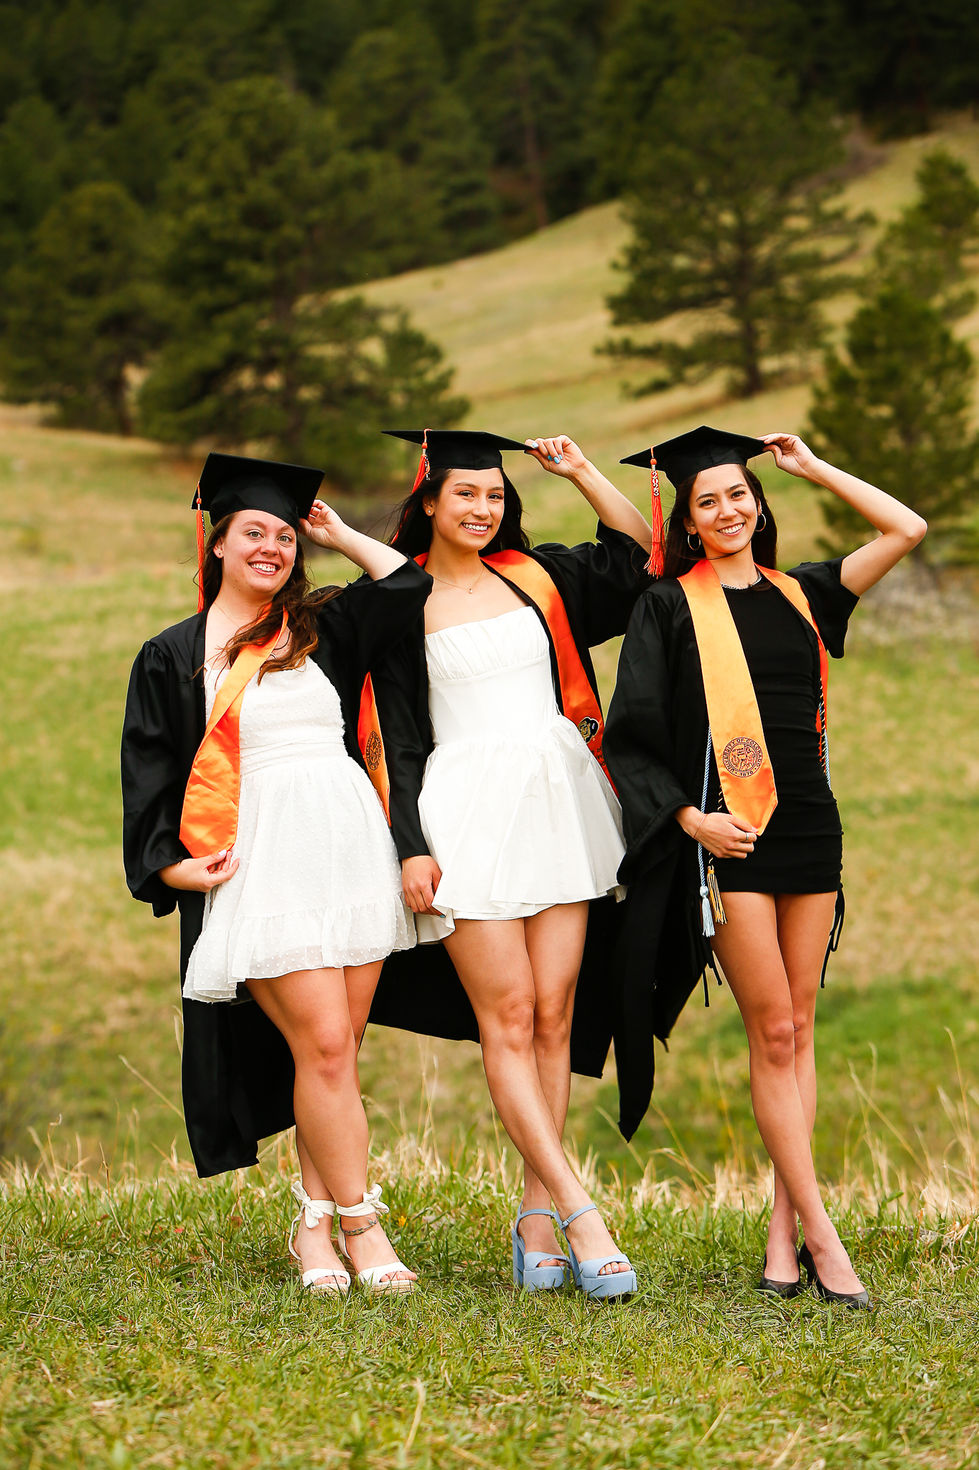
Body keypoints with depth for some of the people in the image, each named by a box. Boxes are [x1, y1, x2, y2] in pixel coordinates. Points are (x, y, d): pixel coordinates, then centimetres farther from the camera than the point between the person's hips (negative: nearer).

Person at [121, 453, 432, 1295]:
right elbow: (150, 779, 8)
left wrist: (337, 533, 18)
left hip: (352, 846, 4)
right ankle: (360, 1225, -4)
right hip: (261, 863, -3)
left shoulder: (322, 626, 16)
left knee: (336, 1045, 3)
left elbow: (411, 582, 12)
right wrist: (173, 867, -4)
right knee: (322, 1044, -11)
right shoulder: (172, 658, 9)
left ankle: (314, 1223, 12)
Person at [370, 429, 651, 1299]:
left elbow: (641, 550, 20)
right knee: (508, 1018, -10)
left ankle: (537, 1219, 5)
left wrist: (580, 473, 12)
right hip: (469, 813, -3)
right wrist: (411, 847, -6)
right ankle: (580, 1216, -11)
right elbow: (396, 738, 2)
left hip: (559, 804, 4)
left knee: (552, 1016, 1)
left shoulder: (537, 575, 14)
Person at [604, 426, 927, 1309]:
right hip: (727, 836, -4)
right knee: (772, 1033, -6)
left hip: (809, 828, 5)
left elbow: (907, 529, 7)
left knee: (796, 1031, 4)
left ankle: (785, 1232, 8)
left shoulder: (800, 595, 12)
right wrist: (687, 818, -14)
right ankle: (820, 1235, -5)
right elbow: (630, 734, -2)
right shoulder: (670, 607, 1)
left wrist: (814, 468, 10)